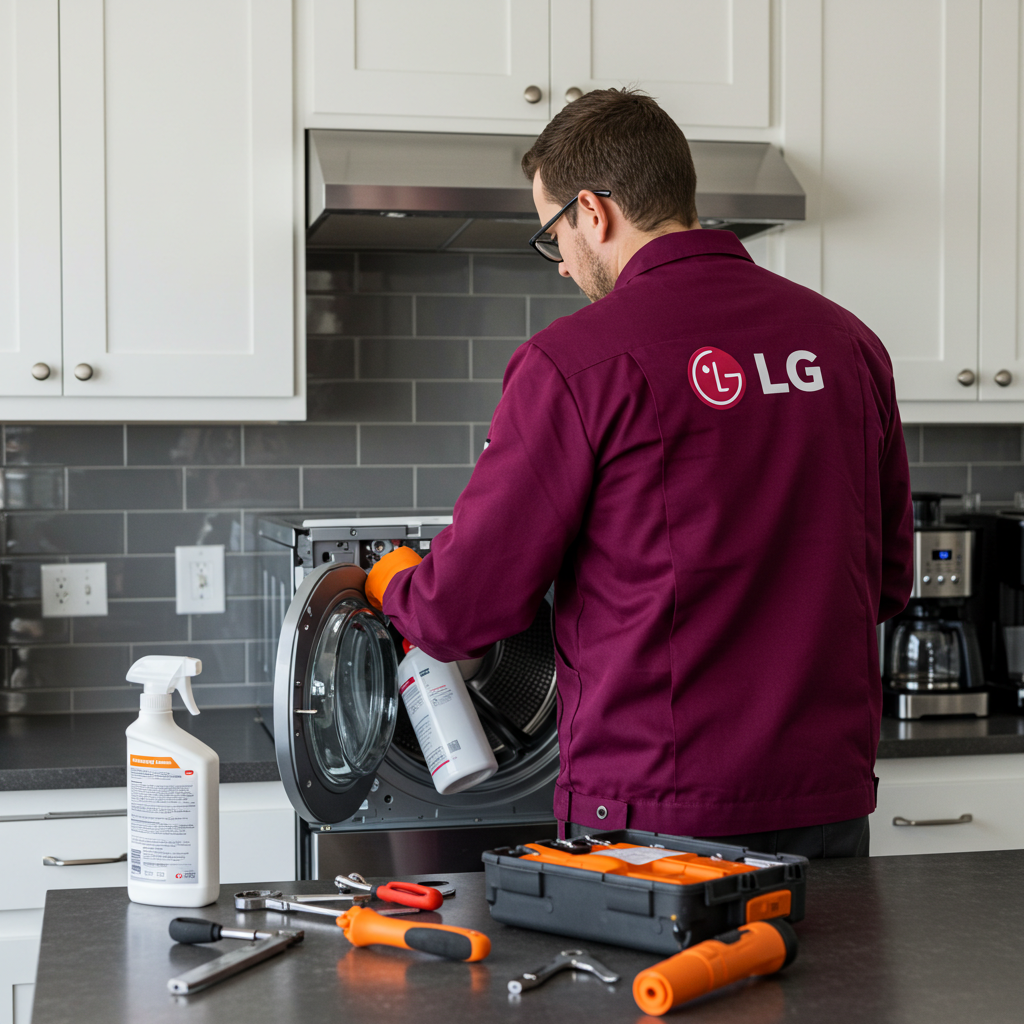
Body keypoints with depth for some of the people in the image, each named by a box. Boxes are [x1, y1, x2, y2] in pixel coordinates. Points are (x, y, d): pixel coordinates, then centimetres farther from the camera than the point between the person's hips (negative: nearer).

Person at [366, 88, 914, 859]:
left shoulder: (574, 361, -13)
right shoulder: (848, 341, 4)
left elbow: (463, 611, -9)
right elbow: (889, 581, 13)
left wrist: (395, 585, 14)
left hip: (658, 810, -5)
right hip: (831, 809, 5)